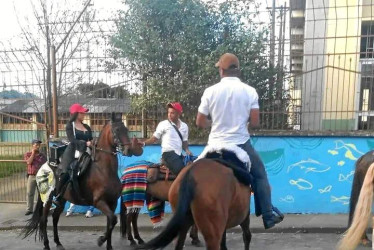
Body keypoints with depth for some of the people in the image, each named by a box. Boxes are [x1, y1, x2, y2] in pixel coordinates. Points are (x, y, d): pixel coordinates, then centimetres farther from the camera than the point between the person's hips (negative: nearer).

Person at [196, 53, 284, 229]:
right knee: (260, 175, 20)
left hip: (216, 146, 1)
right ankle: (268, 216, 25)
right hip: (241, 144, 0)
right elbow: (255, 123, -7)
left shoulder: (210, 91, -4)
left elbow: (200, 122, -1)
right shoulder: (249, 91, -5)